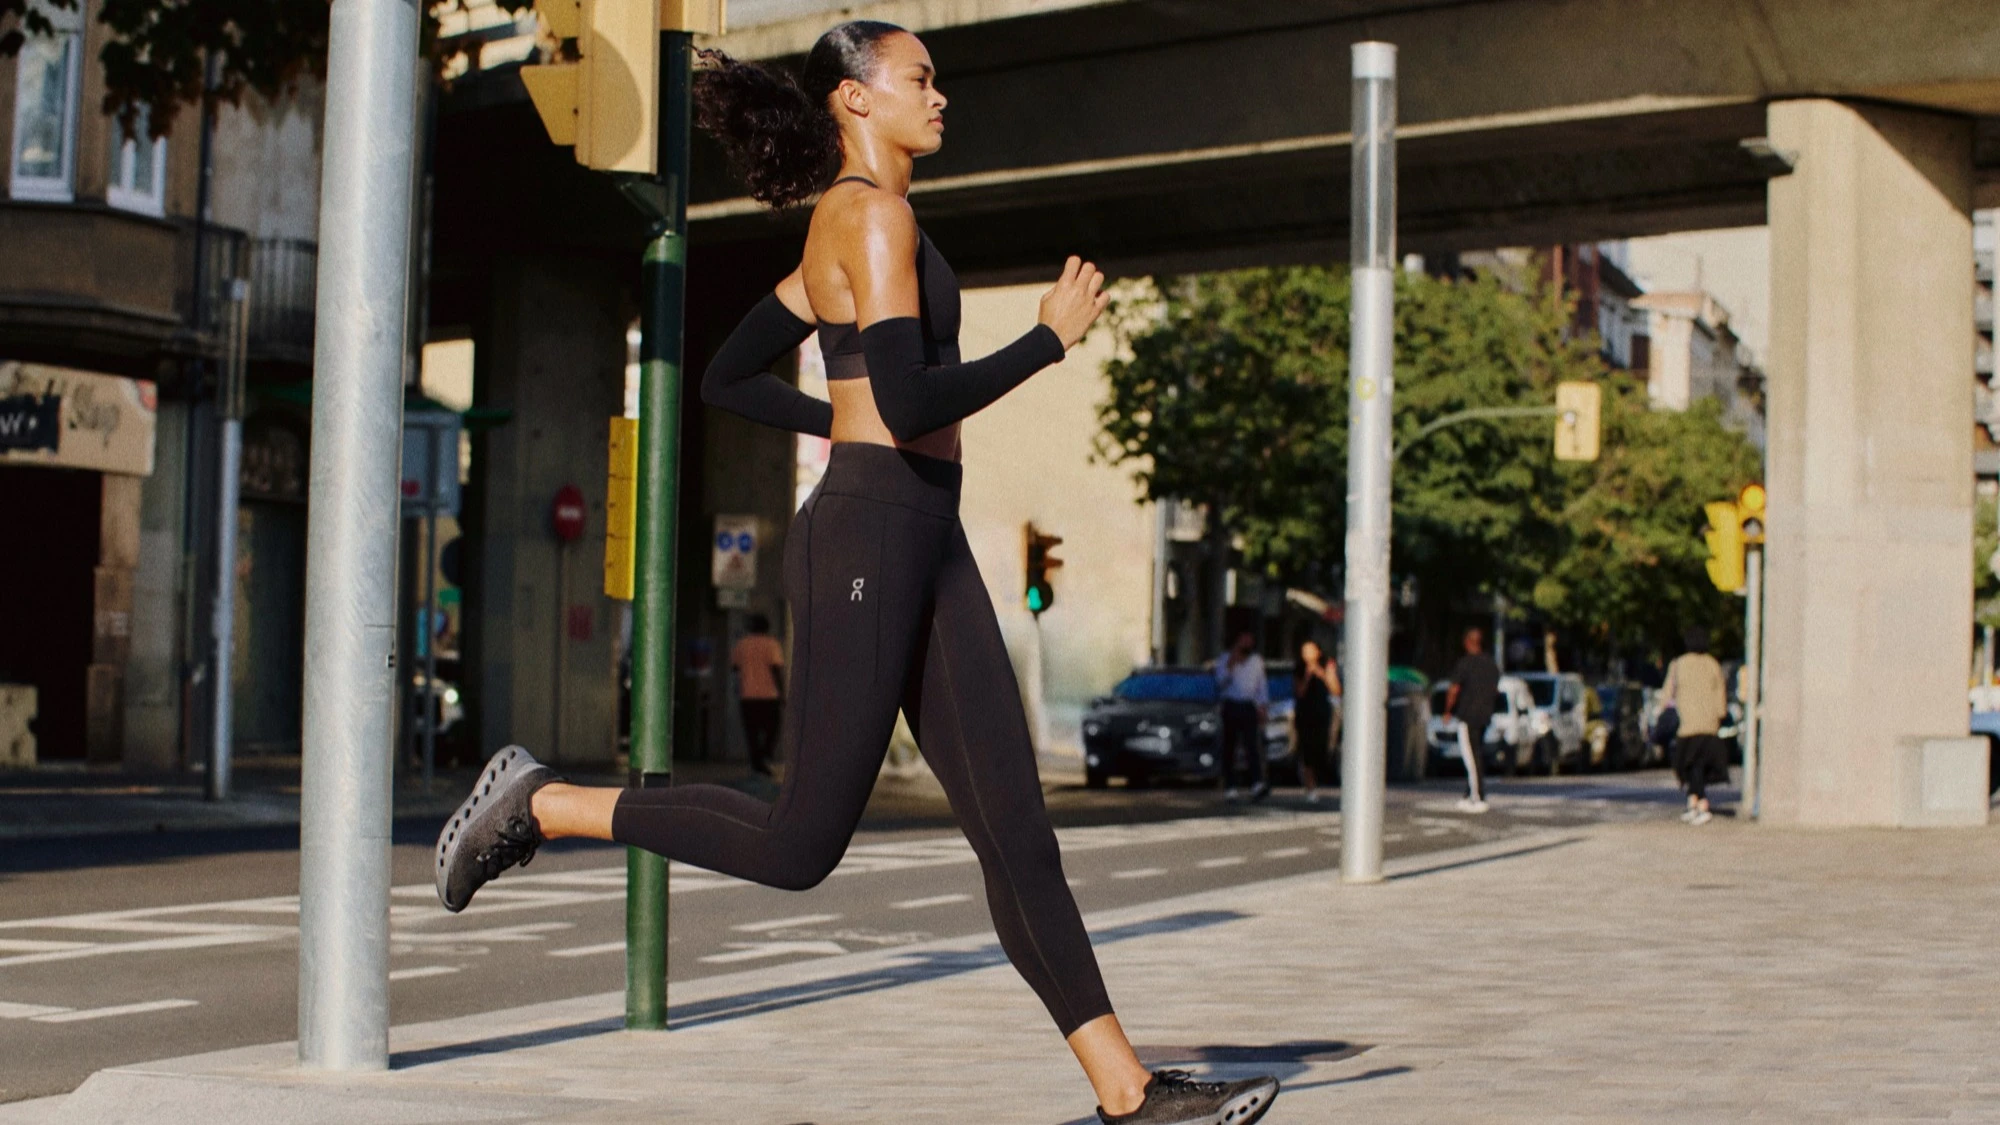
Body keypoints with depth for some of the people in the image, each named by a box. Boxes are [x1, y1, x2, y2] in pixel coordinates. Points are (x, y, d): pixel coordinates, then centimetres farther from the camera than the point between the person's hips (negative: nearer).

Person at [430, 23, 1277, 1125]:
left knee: (1016, 826, 4)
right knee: (799, 846, -3)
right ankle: (544, 804, 10)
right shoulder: (873, 215, -10)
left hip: (926, 545, 10)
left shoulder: (843, 225, 19)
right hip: (869, 538, -10)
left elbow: (728, 379, 24)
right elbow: (911, 401, -21)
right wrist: (1052, 336, -11)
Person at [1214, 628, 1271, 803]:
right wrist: (1230, 666, -16)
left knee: (1254, 746, -15)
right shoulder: (1224, 660, 5)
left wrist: (1263, 705, 6)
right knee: (1229, 749, 0)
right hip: (1231, 707, -1)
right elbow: (1220, 683, -7)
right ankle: (1230, 788, 3)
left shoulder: (1257, 661, 15)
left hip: (1249, 708, 1)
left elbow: (1262, 684, 16)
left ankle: (1258, 784, -27)